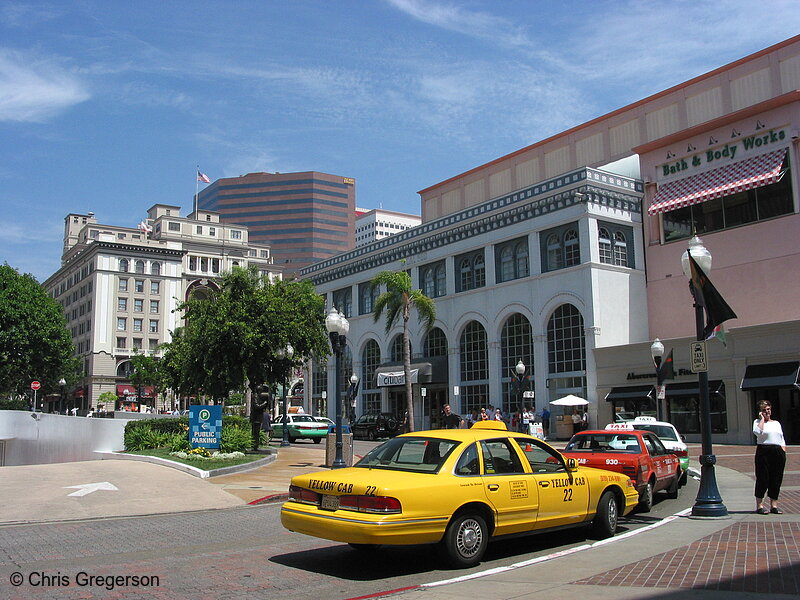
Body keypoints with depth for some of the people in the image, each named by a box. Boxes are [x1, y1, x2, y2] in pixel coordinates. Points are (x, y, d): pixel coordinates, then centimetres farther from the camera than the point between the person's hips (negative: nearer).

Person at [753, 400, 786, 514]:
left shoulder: (777, 423, 20)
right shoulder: (757, 422, 4)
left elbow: (782, 439, 19)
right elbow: (757, 432, -17)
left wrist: (783, 449, 3)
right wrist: (762, 419, -7)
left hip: (778, 452, 5)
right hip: (764, 452, -5)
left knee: (777, 479, 4)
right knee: (763, 478, -4)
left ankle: (774, 505, 12)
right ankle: (759, 505, 3)